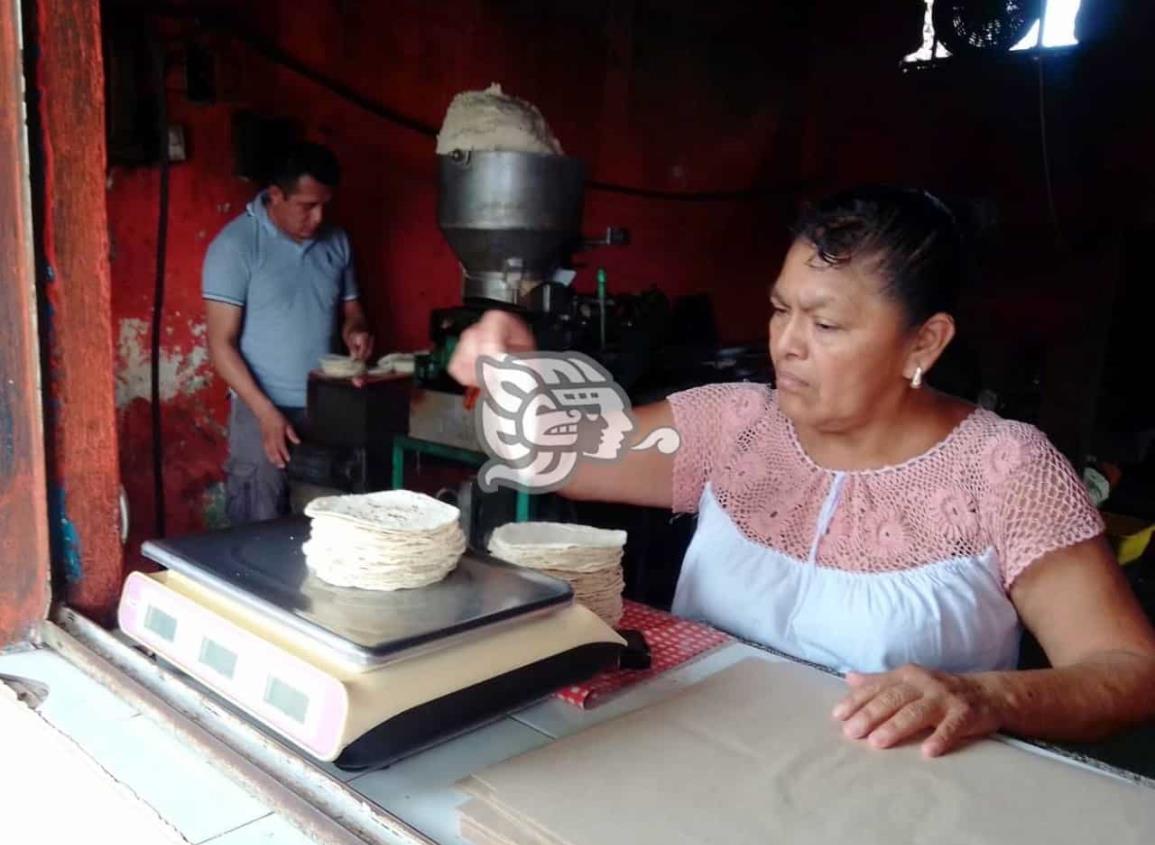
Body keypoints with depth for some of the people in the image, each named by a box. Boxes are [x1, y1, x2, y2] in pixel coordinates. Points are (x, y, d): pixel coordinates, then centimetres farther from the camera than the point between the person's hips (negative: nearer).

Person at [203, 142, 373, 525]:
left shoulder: (336, 242, 7)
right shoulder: (236, 245, -9)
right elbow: (221, 343, -11)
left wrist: (355, 331, -6)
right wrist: (266, 411, -19)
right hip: (263, 413, -4)